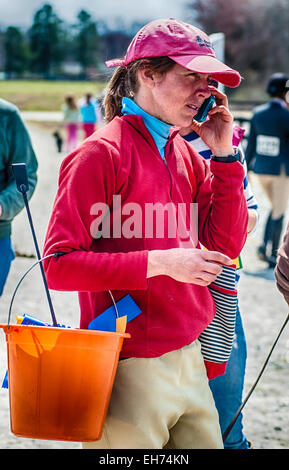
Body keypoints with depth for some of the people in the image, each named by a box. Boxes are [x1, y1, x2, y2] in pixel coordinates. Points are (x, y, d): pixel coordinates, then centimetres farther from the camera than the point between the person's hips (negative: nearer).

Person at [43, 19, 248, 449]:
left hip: (188, 360, 7)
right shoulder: (102, 153, -11)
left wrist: (224, 154, 0)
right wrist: (160, 263, -22)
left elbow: (227, 244, 6)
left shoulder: (186, 155, 11)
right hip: (130, 369, -7)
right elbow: (59, 264, -16)